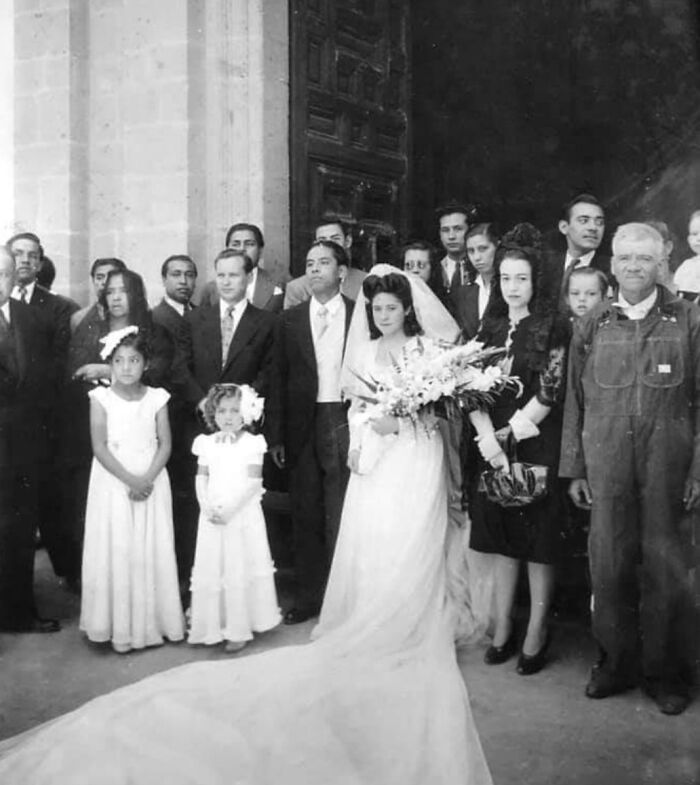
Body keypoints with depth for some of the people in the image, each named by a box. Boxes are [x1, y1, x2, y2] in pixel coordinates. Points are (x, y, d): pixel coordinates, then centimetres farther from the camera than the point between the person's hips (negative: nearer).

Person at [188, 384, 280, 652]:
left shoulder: (251, 443, -6)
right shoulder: (207, 443, 5)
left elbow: (253, 482, -11)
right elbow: (201, 478, 5)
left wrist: (230, 508, -18)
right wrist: (206, 507, -10)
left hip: (243, 515, -3)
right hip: (212, 517, 4)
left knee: (240, 569, -1)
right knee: (211, 569, 6)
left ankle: (238, 629, 5)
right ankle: (213, 627, 17)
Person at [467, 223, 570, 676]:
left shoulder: (554, 328, -5)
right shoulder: (490, 328, 9)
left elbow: (548, 394, -11)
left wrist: (510, 434, -12)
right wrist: (488, 438, -12)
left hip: (537, 446, -4)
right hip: (493, 447, 5)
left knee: (538, 543, 2)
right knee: (501, 540, 9)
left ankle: (536, 637, 11)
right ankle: (503, 630, 19)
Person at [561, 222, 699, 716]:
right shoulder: (592, 326, 7)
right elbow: (576, 401, 9)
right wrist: (575, 469, 6)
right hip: (606, 464, 2)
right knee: (609, 566, 7)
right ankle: (617, 662, 25)